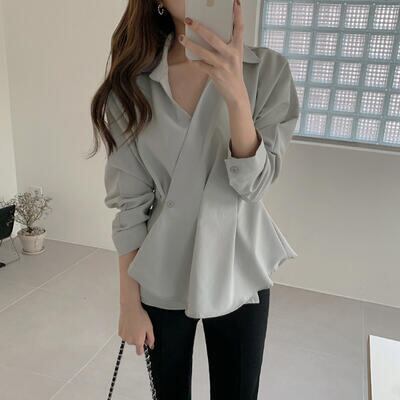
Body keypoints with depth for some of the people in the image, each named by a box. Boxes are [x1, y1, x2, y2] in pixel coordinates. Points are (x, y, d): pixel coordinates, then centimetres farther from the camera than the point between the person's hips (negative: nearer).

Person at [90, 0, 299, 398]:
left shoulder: (268, 69, -8)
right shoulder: (133, 81, -8)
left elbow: (252, 184, -14)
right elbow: (129, 202, -6)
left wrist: (236, 95, -30)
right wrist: (129, 302, -3)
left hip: (237, 274, 0)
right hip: (162, 278, 1)